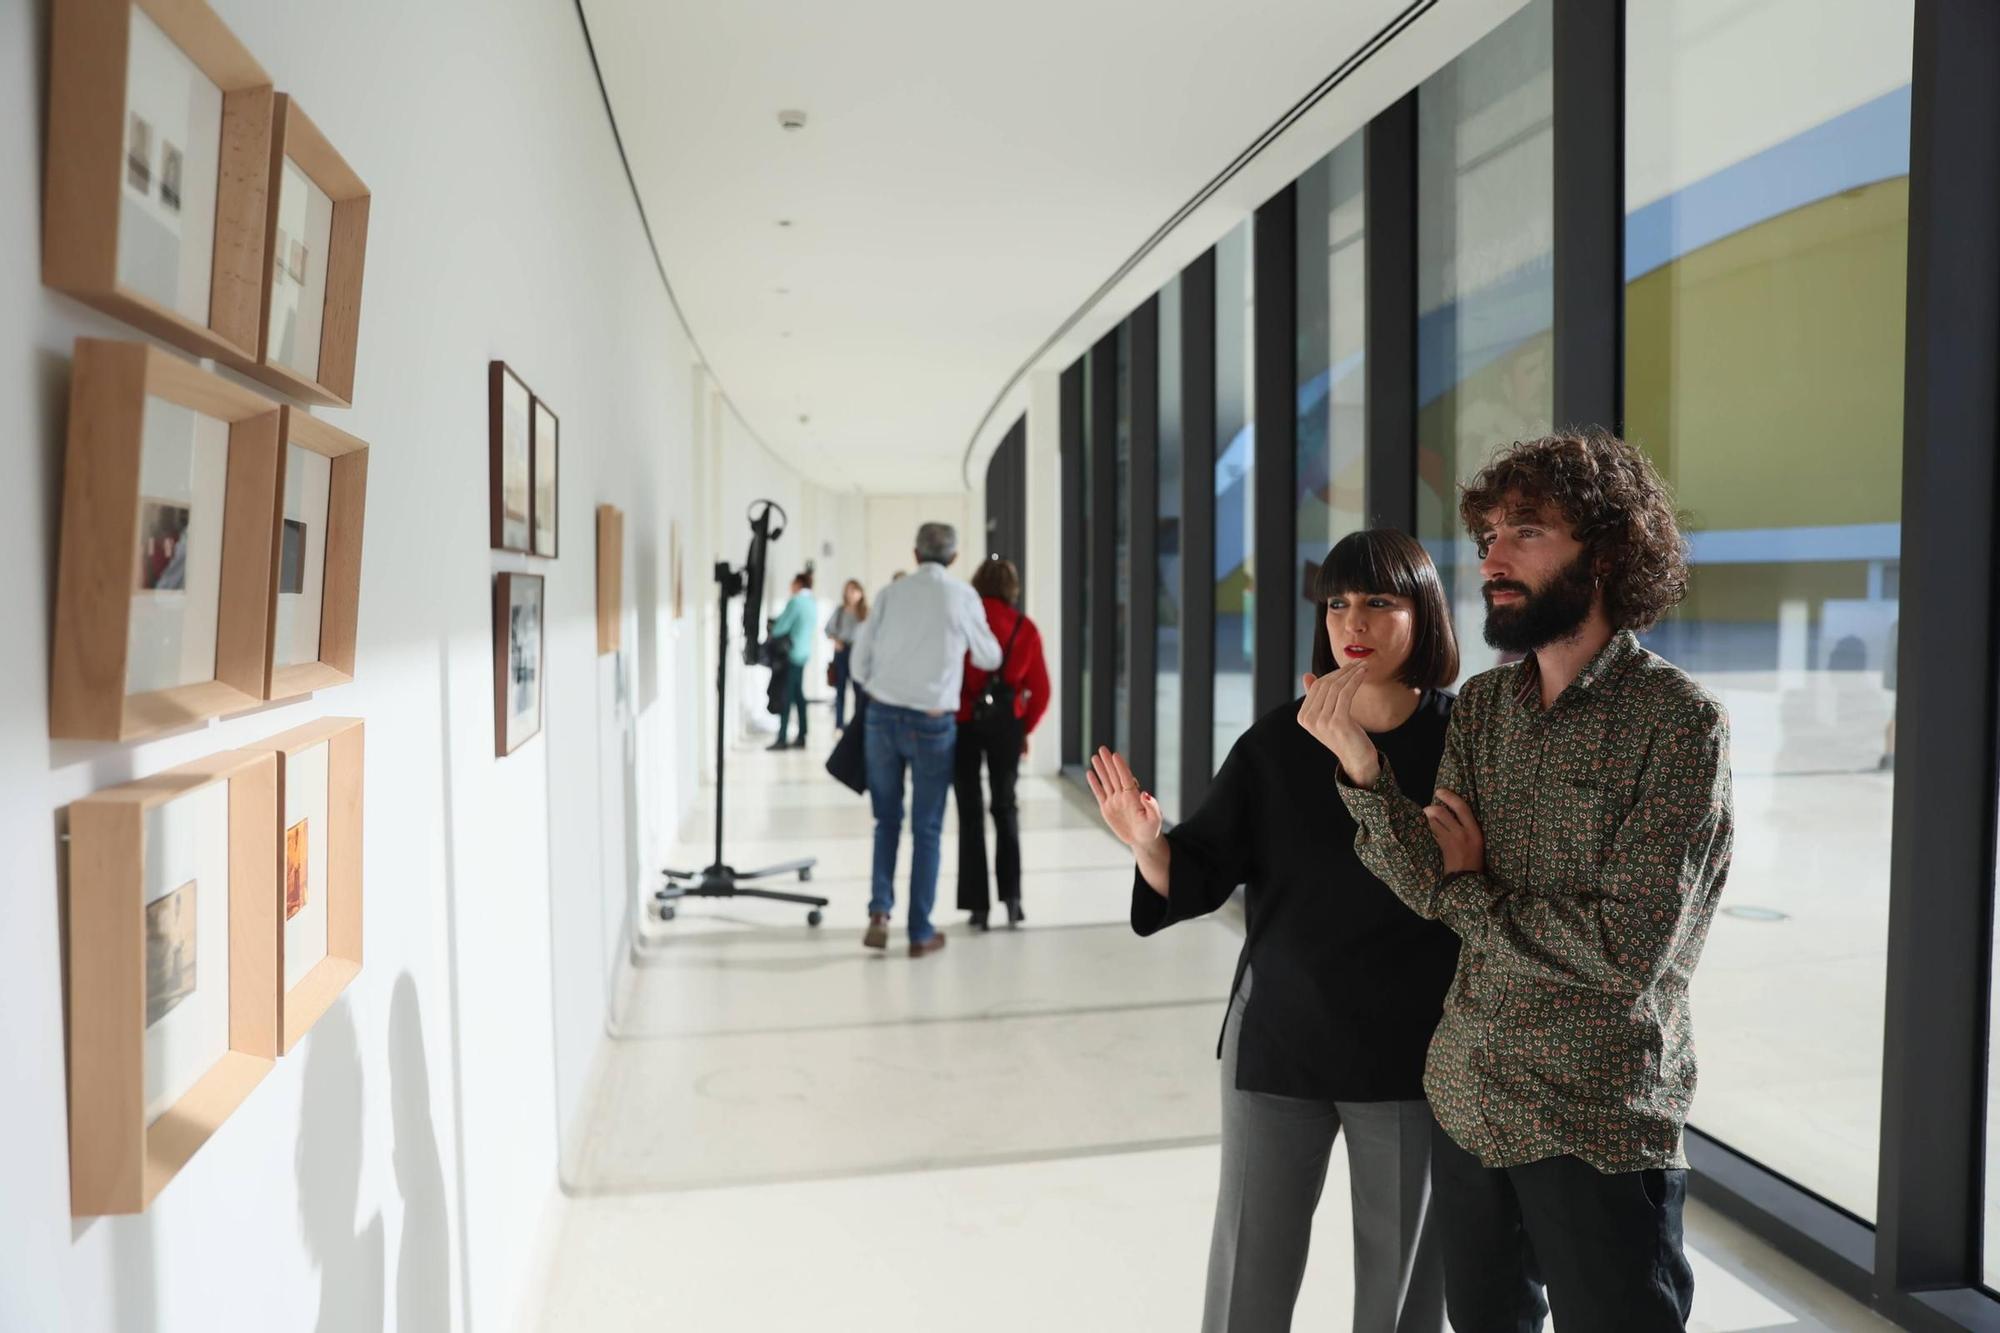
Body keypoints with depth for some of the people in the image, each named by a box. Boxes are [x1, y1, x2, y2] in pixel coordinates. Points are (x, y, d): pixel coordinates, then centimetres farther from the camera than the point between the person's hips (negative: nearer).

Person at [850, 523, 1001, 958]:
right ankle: (920, 932, 13)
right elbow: (989, 658, 10)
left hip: (882, 715, 2)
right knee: (927, 828, 9)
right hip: (932, 723, -2)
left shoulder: (890, 592, 3)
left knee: (887, 820, 17)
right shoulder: (963, 596, -2)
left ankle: (879, 911, 3)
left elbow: (860, 660, 5)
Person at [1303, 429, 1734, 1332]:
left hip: (1599, 1127, -5)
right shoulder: (1481, 705, 0)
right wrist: (1359, 765, -23)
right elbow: (1434, 887, -9)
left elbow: (1629, 951, -22)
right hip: (1465, 1102, 6)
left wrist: (1470, 893, -9)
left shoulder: (1677, 722, -16)